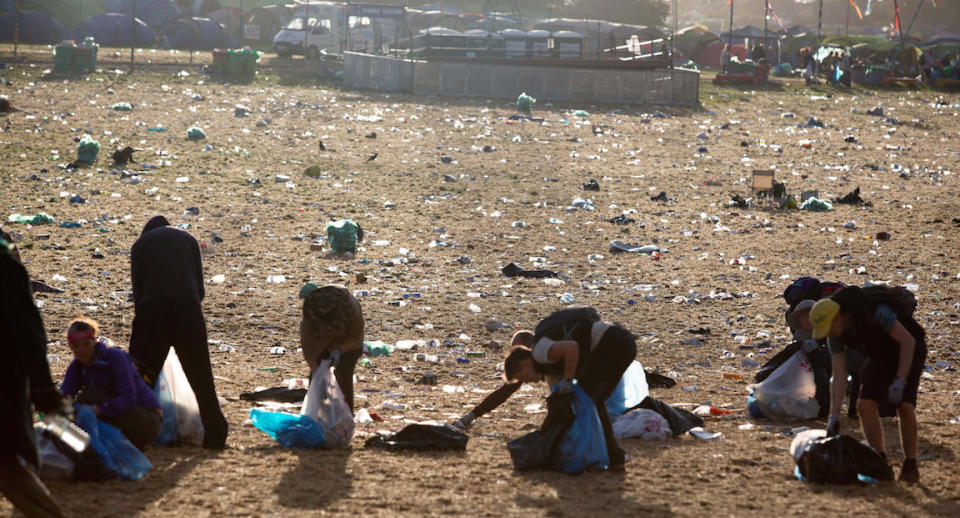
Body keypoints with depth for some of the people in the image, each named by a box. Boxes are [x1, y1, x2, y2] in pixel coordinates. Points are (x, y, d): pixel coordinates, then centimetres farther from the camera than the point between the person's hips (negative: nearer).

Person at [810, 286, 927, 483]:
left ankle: (910, 465, -8)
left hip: (908, 352, -6)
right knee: (866, 405, -11)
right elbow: (839, 377, -17)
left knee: (905, 406, -20)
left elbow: (908, 341, -31)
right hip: (879, 358, 6)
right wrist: (834, 416, -23)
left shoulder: (876, 313, -38)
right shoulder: (836, 336, -18)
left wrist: (900, 381, -36)